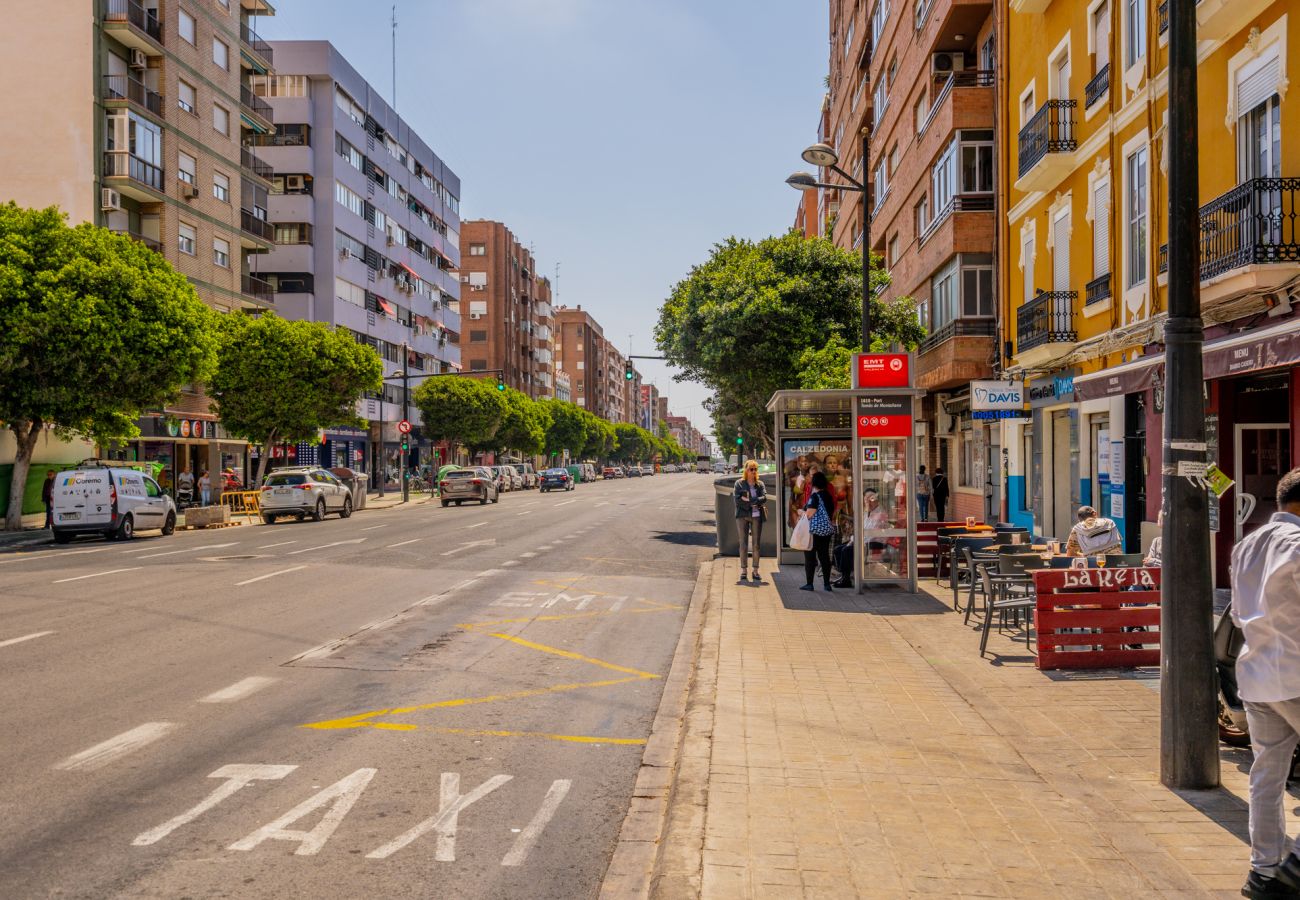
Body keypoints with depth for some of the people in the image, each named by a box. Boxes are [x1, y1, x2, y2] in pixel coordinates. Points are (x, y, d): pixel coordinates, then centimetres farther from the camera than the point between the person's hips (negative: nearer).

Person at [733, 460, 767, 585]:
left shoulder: (760, 484, 10)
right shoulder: (739, 483, 4)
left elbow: (764, 498, -4)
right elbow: (737, 499, -8)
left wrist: (749, 500, -14)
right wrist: (754, 503, -11)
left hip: (757, 516, 2)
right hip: (742, 516, -2)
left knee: (757, 544, 2)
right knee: (743, 543, 0)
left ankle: (755, 570, 9)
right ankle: (743, 570, 5)